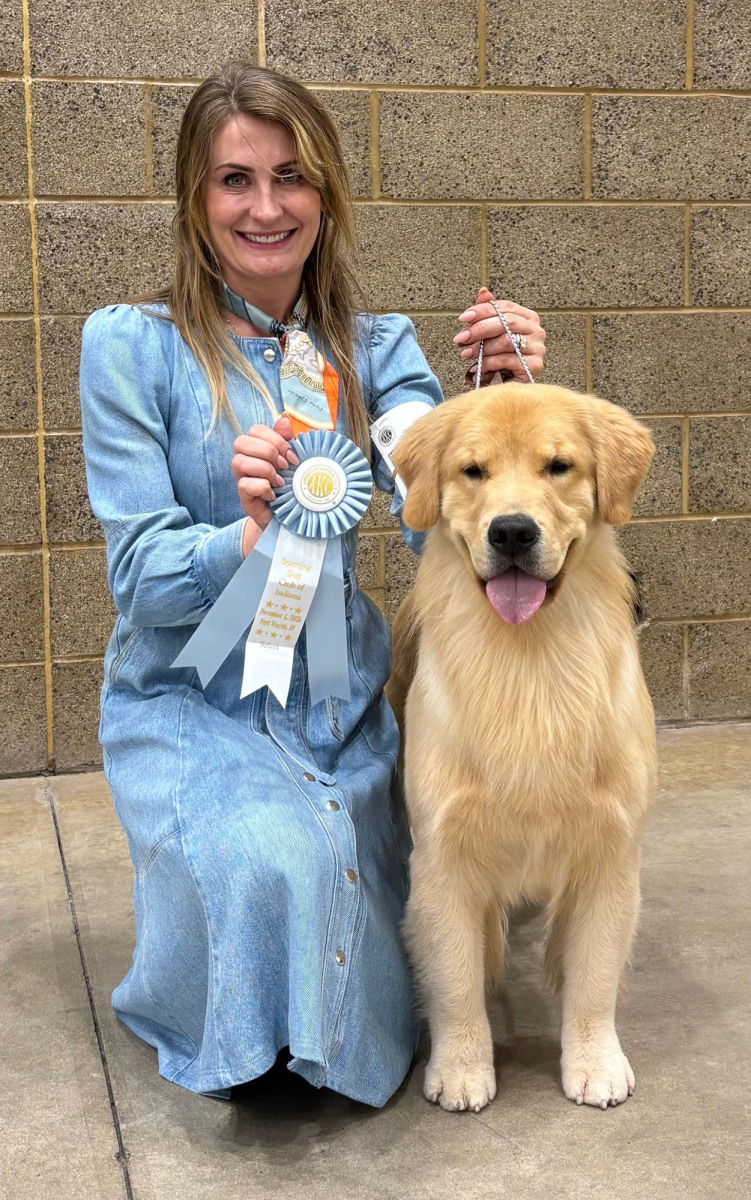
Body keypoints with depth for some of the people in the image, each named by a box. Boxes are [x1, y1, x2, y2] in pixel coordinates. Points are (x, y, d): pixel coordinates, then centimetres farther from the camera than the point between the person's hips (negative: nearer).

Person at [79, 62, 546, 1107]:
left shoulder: (374, 348, 4)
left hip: (339, 700, 4)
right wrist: (250, 541, -33)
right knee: (270, 863, -30)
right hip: (189, 700, -4)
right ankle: (211, 1033, 5)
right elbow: (141, 576, -12)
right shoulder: (130, 345, -8)